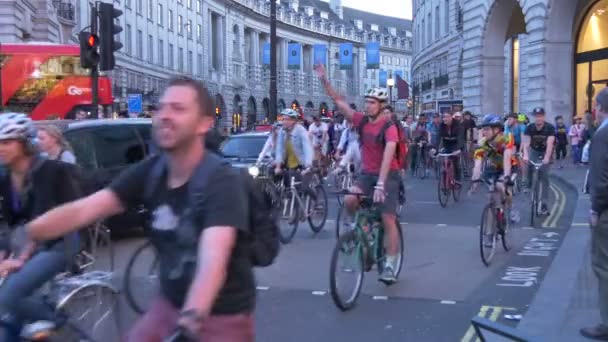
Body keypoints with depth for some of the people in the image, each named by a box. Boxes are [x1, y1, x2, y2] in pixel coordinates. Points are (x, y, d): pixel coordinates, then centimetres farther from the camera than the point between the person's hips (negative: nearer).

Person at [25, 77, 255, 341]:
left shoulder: (222, 182, -23)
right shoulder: (148, 173, -5)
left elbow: (213, 260, -38)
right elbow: (82, 210, -15)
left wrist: (191, 317, -54)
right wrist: (23, 232, -30)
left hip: (222, 317, -5)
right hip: (169, 304, 5)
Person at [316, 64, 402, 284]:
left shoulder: (389, 127, -17)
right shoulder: (362, 121, -1)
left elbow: (388, 157, -28)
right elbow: (339, 101, 0)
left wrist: (380, 184, -37)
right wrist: (324, 80, -11)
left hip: (389, 175, -5)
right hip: (367, 173, 5)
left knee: (388, 220, -6)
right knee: (349, 200, -23)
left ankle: (390, 265, 2)